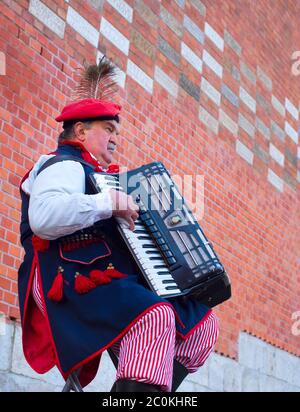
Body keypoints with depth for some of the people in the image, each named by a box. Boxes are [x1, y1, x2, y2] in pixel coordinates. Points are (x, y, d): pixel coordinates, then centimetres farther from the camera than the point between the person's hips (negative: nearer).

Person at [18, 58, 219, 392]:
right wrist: (108, 202, -23)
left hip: (116, 283, 10)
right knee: (155, 317, -36)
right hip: (75, 284, -10)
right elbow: (44, 217, -26)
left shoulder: (93, 173, 28)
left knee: (204, 324, 4)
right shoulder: (65, 165, -3)